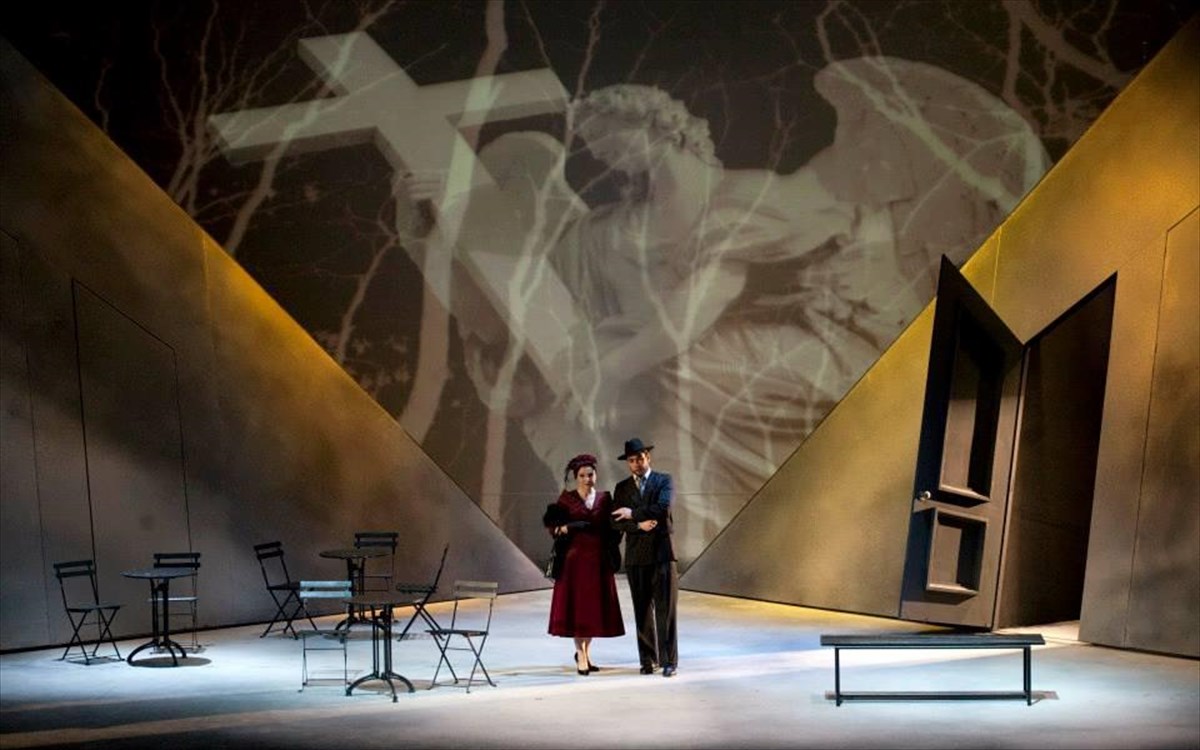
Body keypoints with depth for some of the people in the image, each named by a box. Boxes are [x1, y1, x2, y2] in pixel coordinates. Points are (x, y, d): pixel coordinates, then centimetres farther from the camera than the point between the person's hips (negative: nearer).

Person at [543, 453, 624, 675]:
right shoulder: (566, 498, 1)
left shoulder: (604, 498, 9)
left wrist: (611, 549, -2)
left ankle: (585, 651, 22)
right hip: (575, 558, -3)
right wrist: (562, 529, -21)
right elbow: (552, 523, -2)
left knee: (596, 605, 6)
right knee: (577, 605, -3)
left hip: (599, 559, 3)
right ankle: (581, 656, 3)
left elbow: (612, 527, 10)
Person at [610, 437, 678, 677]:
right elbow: (616, 522, 2)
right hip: (636, 555, 3)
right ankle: (648, 659, 11)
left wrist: (633, 513, -8)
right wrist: (639, 525, -13)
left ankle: (669, 661, -3)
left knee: (665, 608, -5)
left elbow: (663, 507, -15)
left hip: (662, 551, -3)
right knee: (642, 610, 5)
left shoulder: (664, 480, 3)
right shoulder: (622, 487, 11)